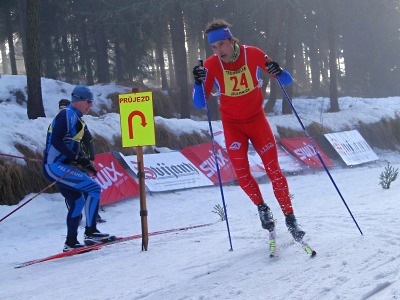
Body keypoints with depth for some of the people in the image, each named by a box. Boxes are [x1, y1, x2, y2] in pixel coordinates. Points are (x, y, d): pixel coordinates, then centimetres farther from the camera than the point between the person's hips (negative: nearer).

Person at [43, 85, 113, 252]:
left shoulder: (76, 118, 19)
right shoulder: (68, 115, -12)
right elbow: (56, 141, -22)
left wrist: (86, 164, 15)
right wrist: (77, 158, -21)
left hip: (56, 167, 11)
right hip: (56, 166, -11)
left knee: (77, 202, 17)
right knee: (94, 189, -13)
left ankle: (71, 243, 23)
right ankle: (90, 232, -12)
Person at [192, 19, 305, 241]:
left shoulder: (253, 54, -14)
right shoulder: (211, 65, -14)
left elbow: (287, 81, -8)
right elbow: (199, 104, -16)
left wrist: (278, 72, -31)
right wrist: (198, 82, -34)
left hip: (256, 119, 0)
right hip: (232, 124, 0)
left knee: (273, 169, -9)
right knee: (242, 173, -10)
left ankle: (290, 218, 1)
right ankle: (262, 207, 16)